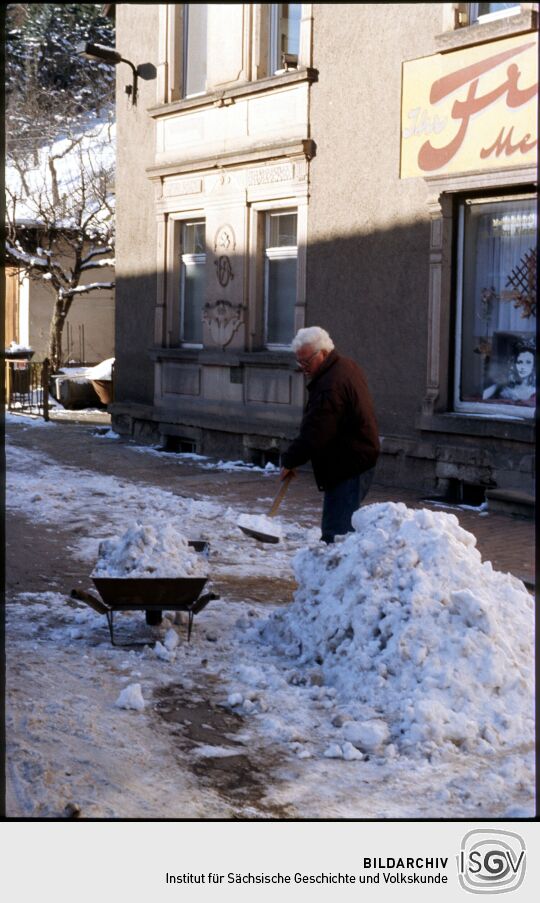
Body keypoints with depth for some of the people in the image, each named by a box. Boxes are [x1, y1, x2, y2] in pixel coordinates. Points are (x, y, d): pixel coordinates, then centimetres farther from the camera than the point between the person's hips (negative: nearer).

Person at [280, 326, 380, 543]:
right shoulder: (347, 366, 11)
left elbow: (314, 433, -24)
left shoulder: (330, 386, -23)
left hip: (347, 467, -11)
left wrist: (290, 460, -11)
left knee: (337, 532, -13)